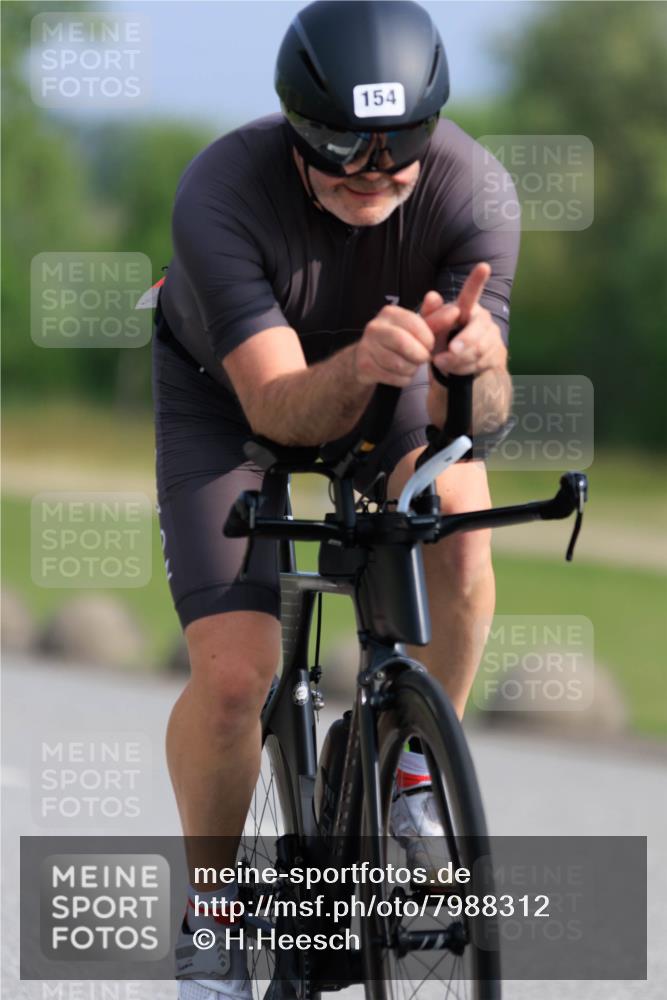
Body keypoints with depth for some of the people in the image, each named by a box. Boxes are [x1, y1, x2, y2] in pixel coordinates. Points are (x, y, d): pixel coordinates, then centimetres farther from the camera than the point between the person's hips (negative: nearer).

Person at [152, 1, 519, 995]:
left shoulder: (471, 190, -31)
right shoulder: (221, 193, -37)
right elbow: (279, 408, -40)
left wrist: (473, 361, -58)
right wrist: (360, 369, -62)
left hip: (386, 378, 2)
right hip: (228, 387, -2)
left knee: (458, 523, -30)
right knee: (232, 675, -16)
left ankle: (414, 771, -5)